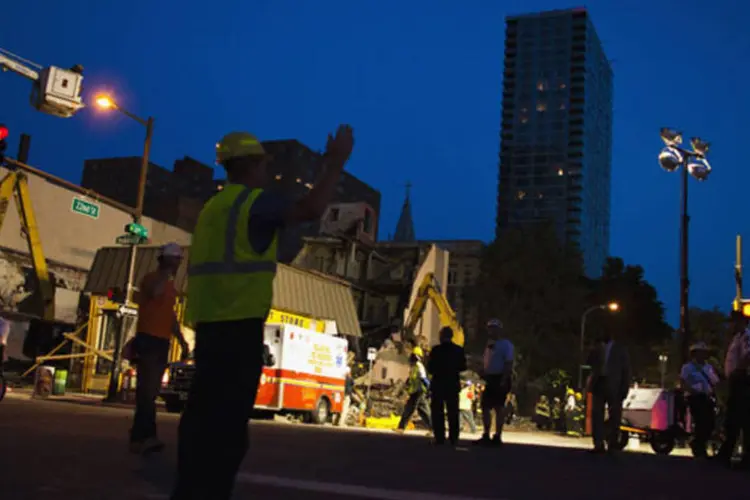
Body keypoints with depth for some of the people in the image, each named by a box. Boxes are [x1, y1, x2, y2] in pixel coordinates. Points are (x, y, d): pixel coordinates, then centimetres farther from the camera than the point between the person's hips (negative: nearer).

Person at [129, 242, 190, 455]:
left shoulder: (170, 285, 21)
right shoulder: (152, 278, -4)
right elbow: (155, 292, -30)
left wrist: (182, 341, 21)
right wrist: (167, 272, -18)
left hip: (162, 342, 8)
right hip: (148, 340, -8)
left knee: (150, 389, 6)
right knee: (148, 388, -14)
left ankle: (139, 436, 7)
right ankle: (146, 436, -17)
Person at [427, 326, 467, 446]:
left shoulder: (436, 350, -12)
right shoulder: (459, 350, -2)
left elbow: (430, 369, -11)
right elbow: (463, 367, 4)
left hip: (438, 384, -3)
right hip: (453, 385, 3)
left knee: (437, 412, 4)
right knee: (453, 412, 11)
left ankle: (439, 437, -1)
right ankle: (453, 438, 7)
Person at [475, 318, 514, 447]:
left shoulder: (505, 344, -8)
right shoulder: (490, 344, 17)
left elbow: (509, 363, -15)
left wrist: (504, 380, -22)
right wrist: (484, 375, 12)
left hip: (500, 379, -8)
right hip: (490, 379, 8)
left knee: (498, 408, -5)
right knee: (485, 407, 8)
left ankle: (497, 437, 0)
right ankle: (486, 436, 14)